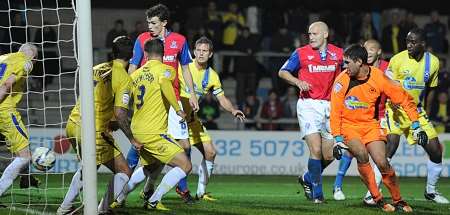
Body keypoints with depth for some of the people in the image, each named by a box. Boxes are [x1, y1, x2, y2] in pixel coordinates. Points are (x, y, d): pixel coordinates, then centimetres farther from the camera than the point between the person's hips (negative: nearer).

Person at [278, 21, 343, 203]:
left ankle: (307, 179, 31)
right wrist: (298, 81, -12)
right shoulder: (301, 53, 0)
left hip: (329, 106, 4)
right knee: (316, 150, -15)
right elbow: (282, 72, 6)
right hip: (308, 105, -4)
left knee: (329, 156, 4)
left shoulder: (338, 53, 6)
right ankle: (317, 194, -6)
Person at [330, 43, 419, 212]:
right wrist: (337, 139, -12)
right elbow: (335, 112, -7)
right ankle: (377, 199, -14)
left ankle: (398, 201, 6)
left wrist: (416, 126, -7)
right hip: (348, 125, -1)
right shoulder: (341, 81, -13)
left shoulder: (379, 78, -13)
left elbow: (405, 99, -4)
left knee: (382, 163, -13)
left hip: (371, 125, 1)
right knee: (362, 155, -26)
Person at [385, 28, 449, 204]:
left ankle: (430, 191, 24)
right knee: (391, 146, -23)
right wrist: (392, 103, -26)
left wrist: (425, 111, 12)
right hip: (397, 110, -5)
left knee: (436, 151, 2)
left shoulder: (433, 62, 1)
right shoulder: (398, 60, -12)